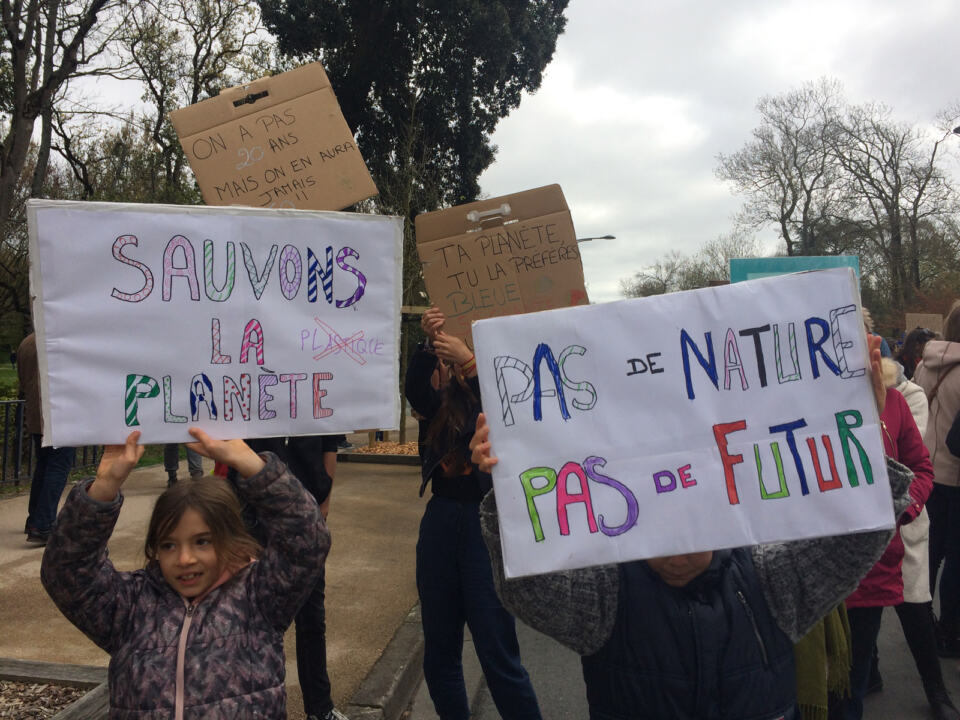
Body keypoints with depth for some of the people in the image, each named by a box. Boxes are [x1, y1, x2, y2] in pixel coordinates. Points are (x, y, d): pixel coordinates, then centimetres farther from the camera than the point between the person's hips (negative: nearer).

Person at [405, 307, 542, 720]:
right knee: (438, 651, 14)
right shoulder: (442, 404, 9)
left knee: (498, 654, -2)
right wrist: (428, 345, -28)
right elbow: (413, 389, -11)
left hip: (487, 526, -5)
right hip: (440, 524, 5)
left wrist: (470, 362, -32)